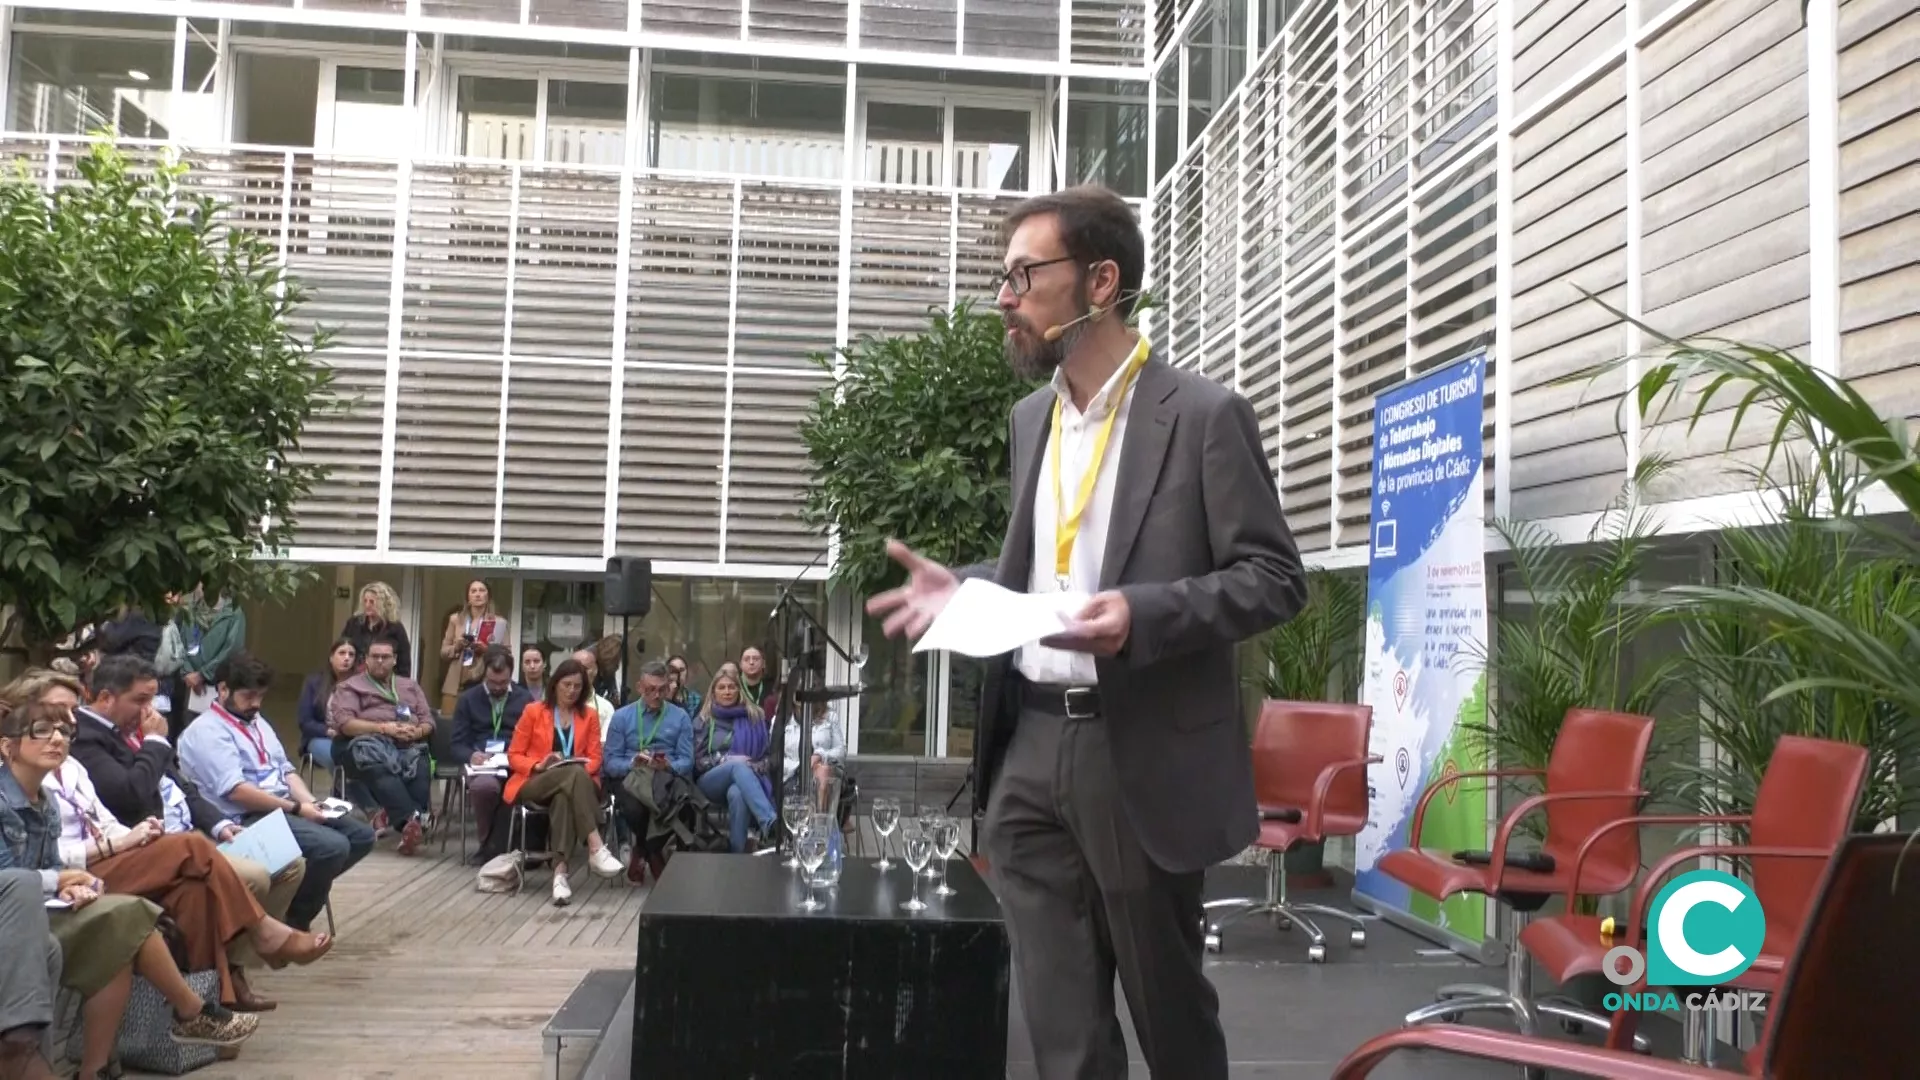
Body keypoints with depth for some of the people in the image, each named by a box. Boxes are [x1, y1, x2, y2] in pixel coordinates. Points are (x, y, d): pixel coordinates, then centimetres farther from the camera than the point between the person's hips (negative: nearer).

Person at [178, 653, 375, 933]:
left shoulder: (257, 722, 20)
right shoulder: (207, 731, -10)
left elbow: (285, 769, 18)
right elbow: (236, 791, -20)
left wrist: (309, 801, -2)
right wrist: (297, 809, -19)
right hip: (248, 818, -9)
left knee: (362, 836, 1)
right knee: (333, 846, -27)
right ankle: (294, 920, -6)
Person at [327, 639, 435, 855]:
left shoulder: (410, 686, 32)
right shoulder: (351, 687, 20)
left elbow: (428, 720, 22)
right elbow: (344, 723, 2)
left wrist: (417, 731, -3)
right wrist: (384, 728, -9)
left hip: (409, 745, 3)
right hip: (371, 743, -3)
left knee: (420, 770, -38)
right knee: (379, 768, -43)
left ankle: (409, 823, -50)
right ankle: (414, 819, -55)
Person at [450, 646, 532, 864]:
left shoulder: (525, 699, 18)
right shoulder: (467, 699, 17)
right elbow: (458, 745, 9)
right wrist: (472, 755, -14)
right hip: (481, 763, 0)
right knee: (484, 785, -38)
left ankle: (493, 847, -20)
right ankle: (488, 844, -15)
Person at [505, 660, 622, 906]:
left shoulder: (589, 716, 14)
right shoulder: (533, 711, 8)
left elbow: (595, 759, 9)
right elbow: (514, 756, 6)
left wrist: (581, 769, -15)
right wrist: (539, 765, -14)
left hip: (574, 784, 2)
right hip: (535, 784, -2)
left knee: (564, 798, -39)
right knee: (574, 774, -36)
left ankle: (560, 872, -51)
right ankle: (596, 848, -46)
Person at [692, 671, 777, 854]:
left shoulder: (754, 717, 15)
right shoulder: (705, 720, 13)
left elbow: (768, 754, 12)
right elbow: (697, 760, 5)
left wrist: (755, 767, -10)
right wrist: (727, 760, -10)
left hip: (745, 779, 1)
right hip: (711, 782, 0)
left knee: (737, 793, -41)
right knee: (739, 766, -38)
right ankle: (771, 823, -60)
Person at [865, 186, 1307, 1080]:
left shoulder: (1203, 415, -8)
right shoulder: (1032, 417, 13)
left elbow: (1274, 578, -9)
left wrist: (1143, 613, -24)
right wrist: (963, 589, 2)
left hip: (1142, 756, -5)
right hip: (1030, 750, 6)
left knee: (1168, 1006, 12)